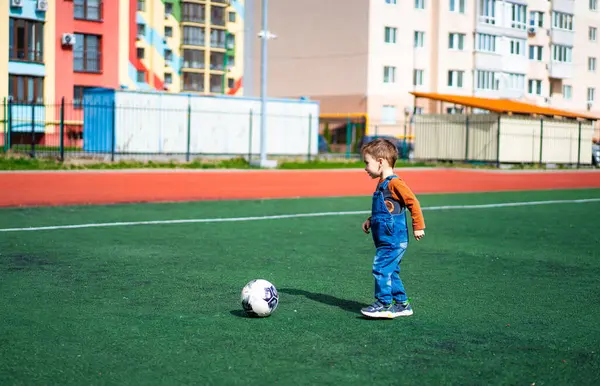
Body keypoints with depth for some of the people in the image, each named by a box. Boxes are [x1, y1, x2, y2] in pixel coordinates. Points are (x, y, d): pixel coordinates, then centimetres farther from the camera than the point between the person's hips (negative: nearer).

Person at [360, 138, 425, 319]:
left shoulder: (394, 183, -15)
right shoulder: (382, 184, 15)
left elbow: (413, 202, -16)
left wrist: (418, 226, -14)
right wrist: (370, 220, 17)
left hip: (393, 240, -10)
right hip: (386, 240, 10)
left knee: (381, 268, -11)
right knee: (390, 271, 13)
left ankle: (385, 304, -6)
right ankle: (402, 304, 21)